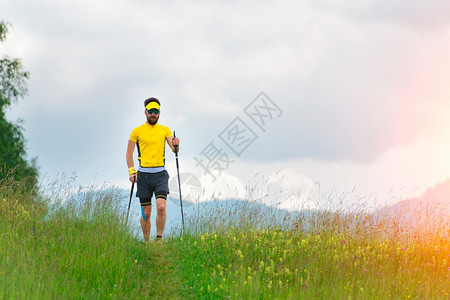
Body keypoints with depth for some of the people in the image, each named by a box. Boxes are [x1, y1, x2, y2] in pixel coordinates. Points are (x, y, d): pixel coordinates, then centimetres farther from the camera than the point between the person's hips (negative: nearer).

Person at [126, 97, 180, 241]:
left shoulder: (165, 130, 10)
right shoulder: (137, 131, 4)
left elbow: (174, 148, 2)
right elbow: (129, 153, 4)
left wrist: (176, 145, -22)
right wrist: (131, 171, -8)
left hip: (160, 174, 1)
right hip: (144, 174, -1)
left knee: (161, 207, -17)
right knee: (146, 213, 1)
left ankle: (159, 238, -6)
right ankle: (146, 241, 15)